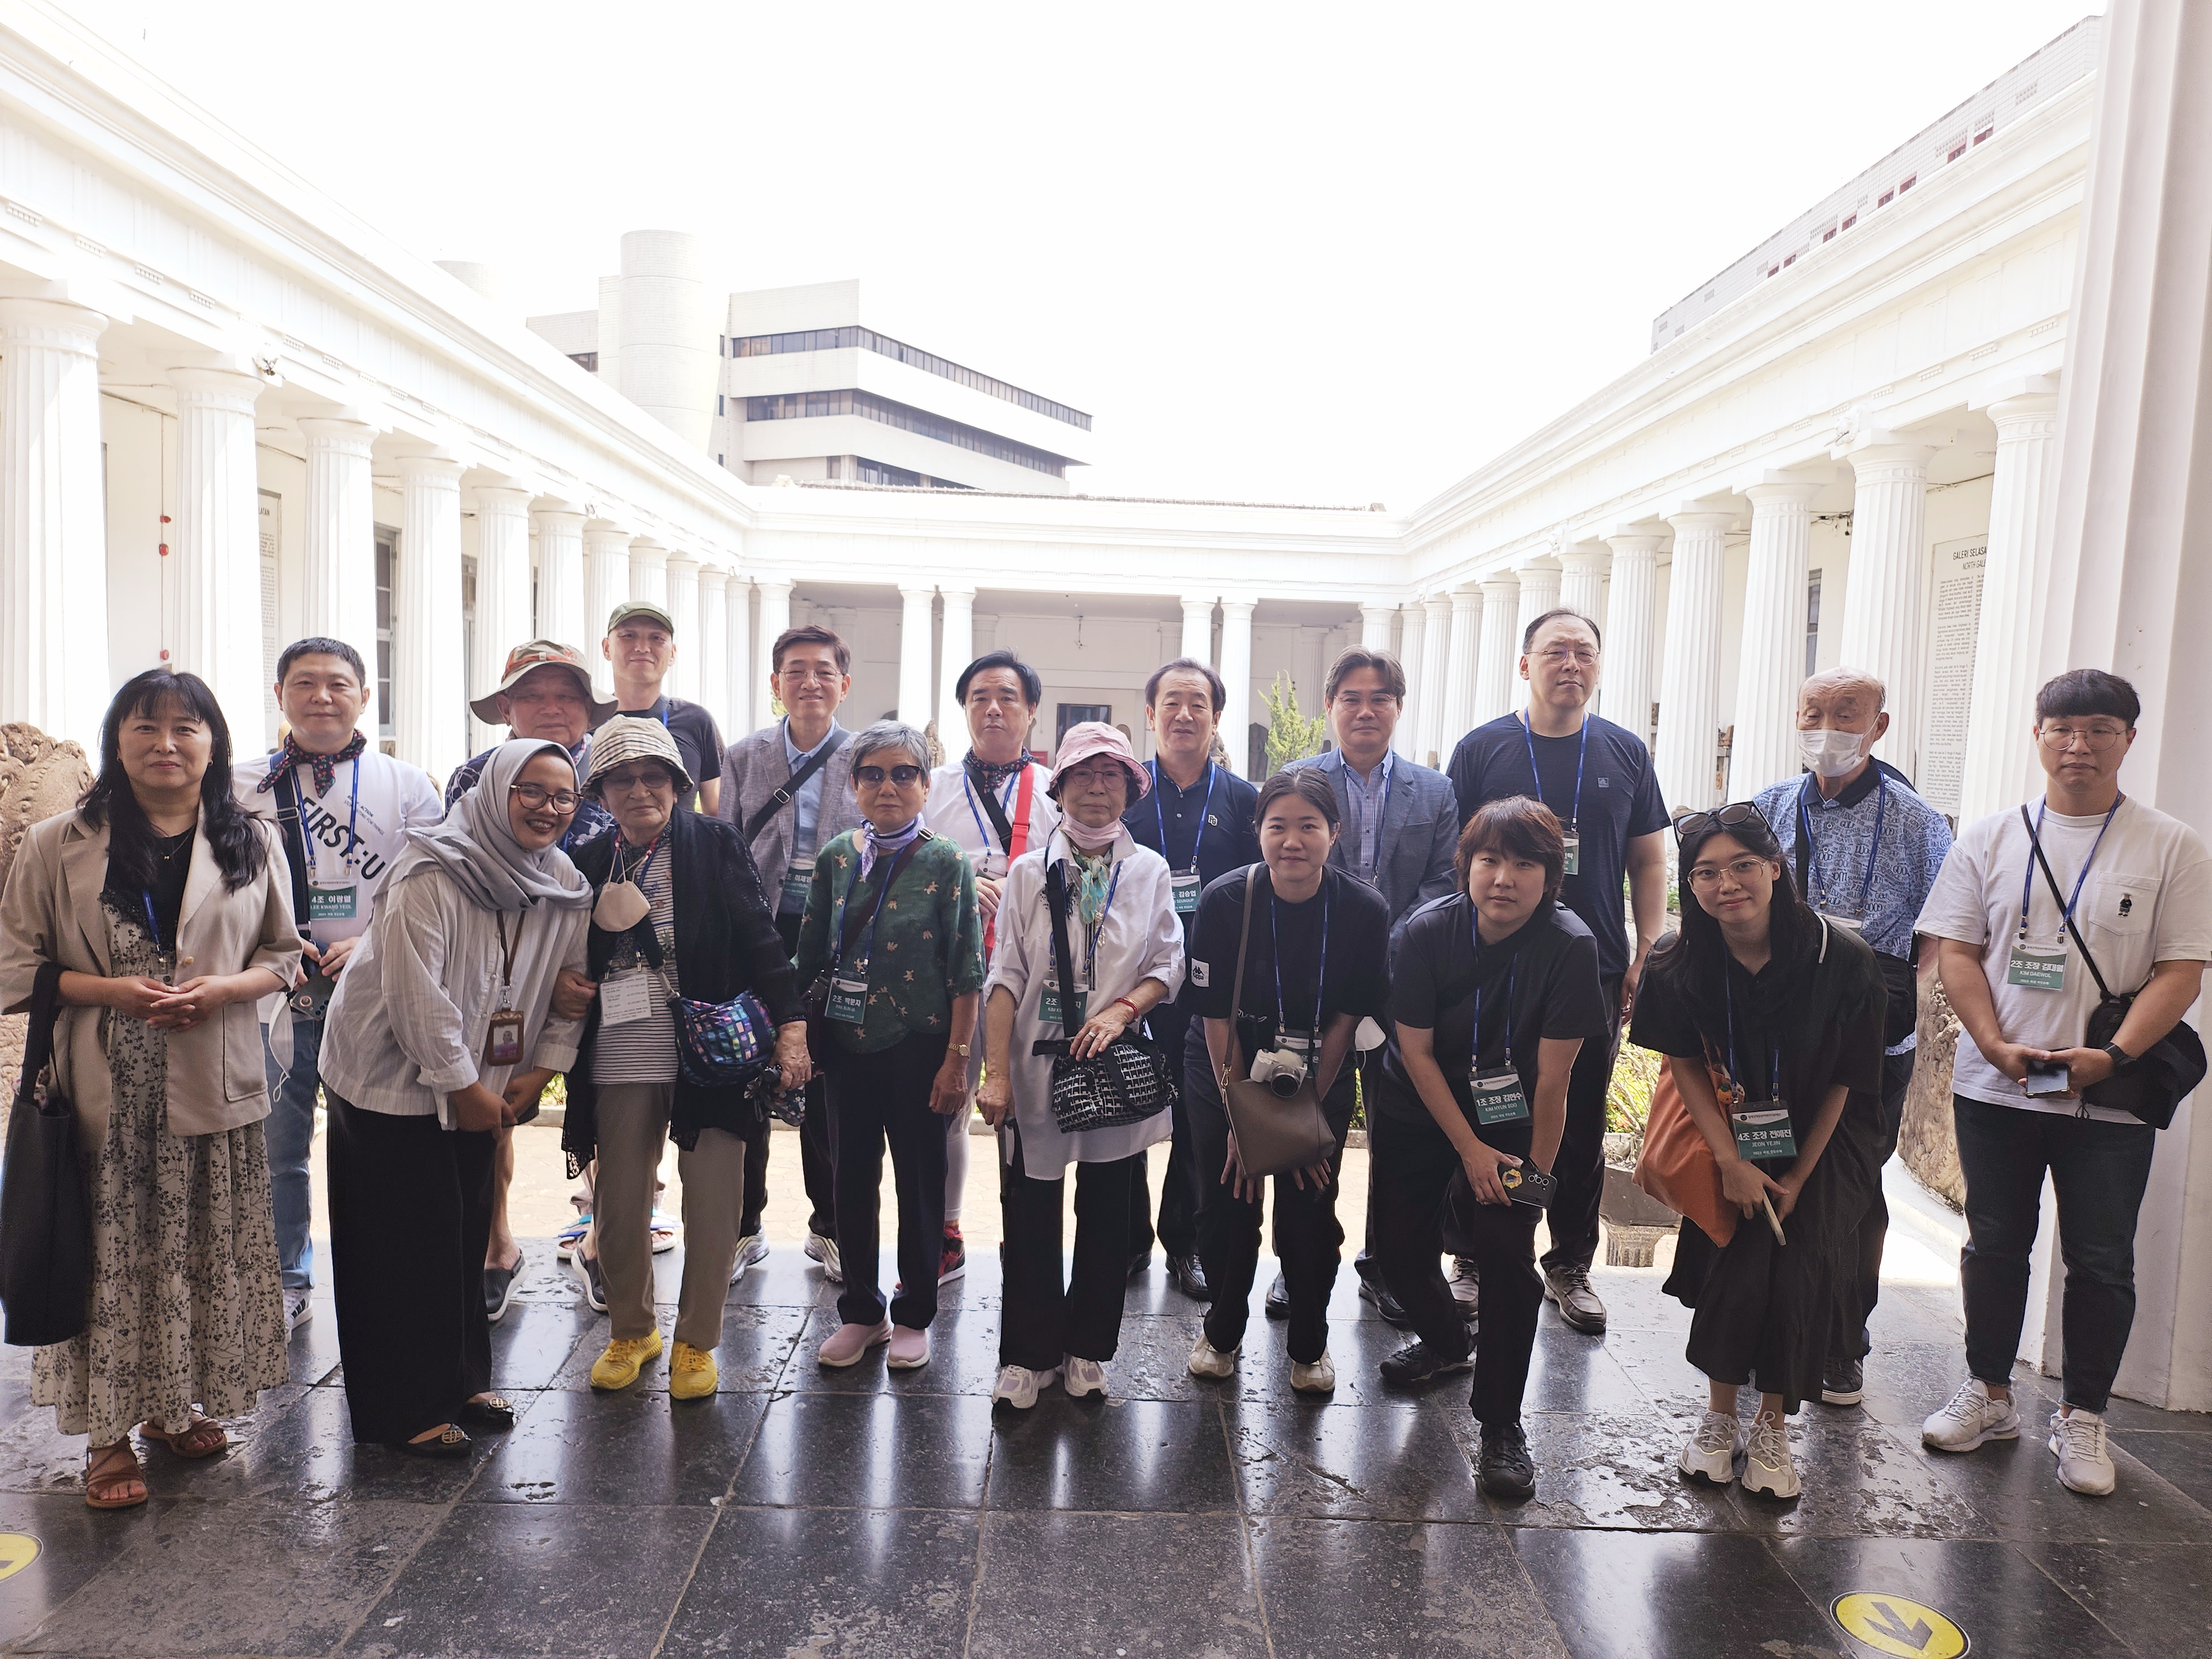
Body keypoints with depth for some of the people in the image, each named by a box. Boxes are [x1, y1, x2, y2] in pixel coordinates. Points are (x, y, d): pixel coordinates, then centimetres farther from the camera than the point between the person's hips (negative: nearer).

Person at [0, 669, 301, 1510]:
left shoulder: (251, 843, 6)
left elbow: (282, 956, 10)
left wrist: (222, 987, -10)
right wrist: (109, 989, -15)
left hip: (213, 1089, 2)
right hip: (102, 1093, -2)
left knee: (203, 1251, 10)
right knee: (107, 1256, 2)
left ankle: (179, 1403, 28)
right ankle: (107, 1432, 17)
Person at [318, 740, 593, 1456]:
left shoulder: (565, 887, 0)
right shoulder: (432, 874, -21)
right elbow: (416, 994, -22)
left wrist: (540, 1071, -5)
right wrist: (462, 1085, -17)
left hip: (480, 1089, 6)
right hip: (392, 1082, -6)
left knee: (467, 1236, 14)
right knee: (407, 1247, 0)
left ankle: (459, 1383, 30)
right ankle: (404, 1411, 14)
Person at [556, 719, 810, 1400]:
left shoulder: (716, 845, -2)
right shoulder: (589, 863, 9)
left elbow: (761, 936, -6)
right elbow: (568, 960, 21)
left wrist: (790, 1025, -14)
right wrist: (560, 990, -2)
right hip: (620, 1062, 3)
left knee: (713, 1204, 4)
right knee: (619, 1204, 12)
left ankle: (696, 1342, 23)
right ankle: (630, 1330, 35)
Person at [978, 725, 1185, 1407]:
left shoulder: (1150, 871, 5)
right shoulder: (1028, 872, 2)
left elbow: (1168, 965, 3)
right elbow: (1006, 977, -3)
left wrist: (1123, 1010, -16)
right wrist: (996, 1072, -9)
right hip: (1037, 1068, -1)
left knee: (1108, 1216, 11)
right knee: (1031, 1214, 4)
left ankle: (1087, 1349, 28)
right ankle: (1029, 1354, 21)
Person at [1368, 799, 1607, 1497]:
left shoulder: (1569, 946, -23)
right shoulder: (1424, 933, -19)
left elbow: (1552, 1076, -18)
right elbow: (1416, 1052, -13)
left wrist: (1537, 1174, -14)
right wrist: (1470, 1149, -14)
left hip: (1510, 1118, -2)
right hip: (1416, 1111, 2)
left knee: (1506, 1251, -17)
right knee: (1397, 1247, 6)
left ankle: (1501, 1425, 2)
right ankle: (1446, 1342, 40)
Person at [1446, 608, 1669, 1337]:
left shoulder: (1625, 753, 5)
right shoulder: (1482, 749, -1)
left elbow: (1649, 863, 9)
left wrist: (1646, 958, 1)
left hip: (1596, 974, 2)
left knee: (1583, 1125, 11)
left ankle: (1571, 1266, 27)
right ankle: (1478, 1262, 22)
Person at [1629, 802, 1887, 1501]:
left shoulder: (1840, 958, -21)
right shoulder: (1681, 963, -17)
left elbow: (1841, 1082, -10)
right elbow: (1684, 1063, -5)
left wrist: (1798, 1177, -8)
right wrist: (1731, 1162, -12)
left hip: (1820, 1143, 0)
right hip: (1732, 1139, 1)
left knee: (1800, 1271, -12)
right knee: (1737, 1264, -13)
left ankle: (1772, 1427, 9)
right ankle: (1719, 1415, 9)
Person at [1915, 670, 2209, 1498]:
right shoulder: (1991, 838, 4)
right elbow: (1955, 950, 2)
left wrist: (2113, 1055, -18)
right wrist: (1996, 1046, -11)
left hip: (2109, 1100, -1)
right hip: (1995, 1087, 2)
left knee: (2101, 1264, 7)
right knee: (1995, 1247, 12)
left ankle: (2082, 1417, 24)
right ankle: (1989, 1396, 28)